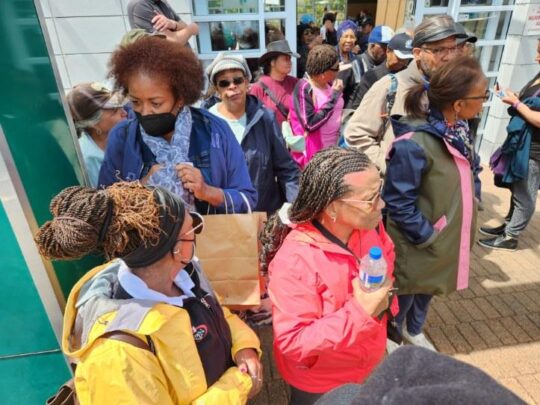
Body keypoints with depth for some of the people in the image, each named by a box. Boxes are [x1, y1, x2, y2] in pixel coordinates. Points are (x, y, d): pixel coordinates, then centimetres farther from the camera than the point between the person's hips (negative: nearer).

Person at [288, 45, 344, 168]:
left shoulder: (331, 84, 7)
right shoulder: (304, 88, -14)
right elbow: (310, 124, -22)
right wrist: (333, 96, -18)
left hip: (334, 149, 7)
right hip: (312, 153, -6)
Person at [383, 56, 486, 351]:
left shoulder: (458, 130, -2)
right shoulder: (414, 144, -30)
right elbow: (398, 203, -25)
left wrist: (466, 216, 4)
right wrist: (427, 236, -19)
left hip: (447, 236, 8)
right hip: (419, 243, -7)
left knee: (427, 290, 27)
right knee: (405, 295, 16)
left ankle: (414, 330, 54)